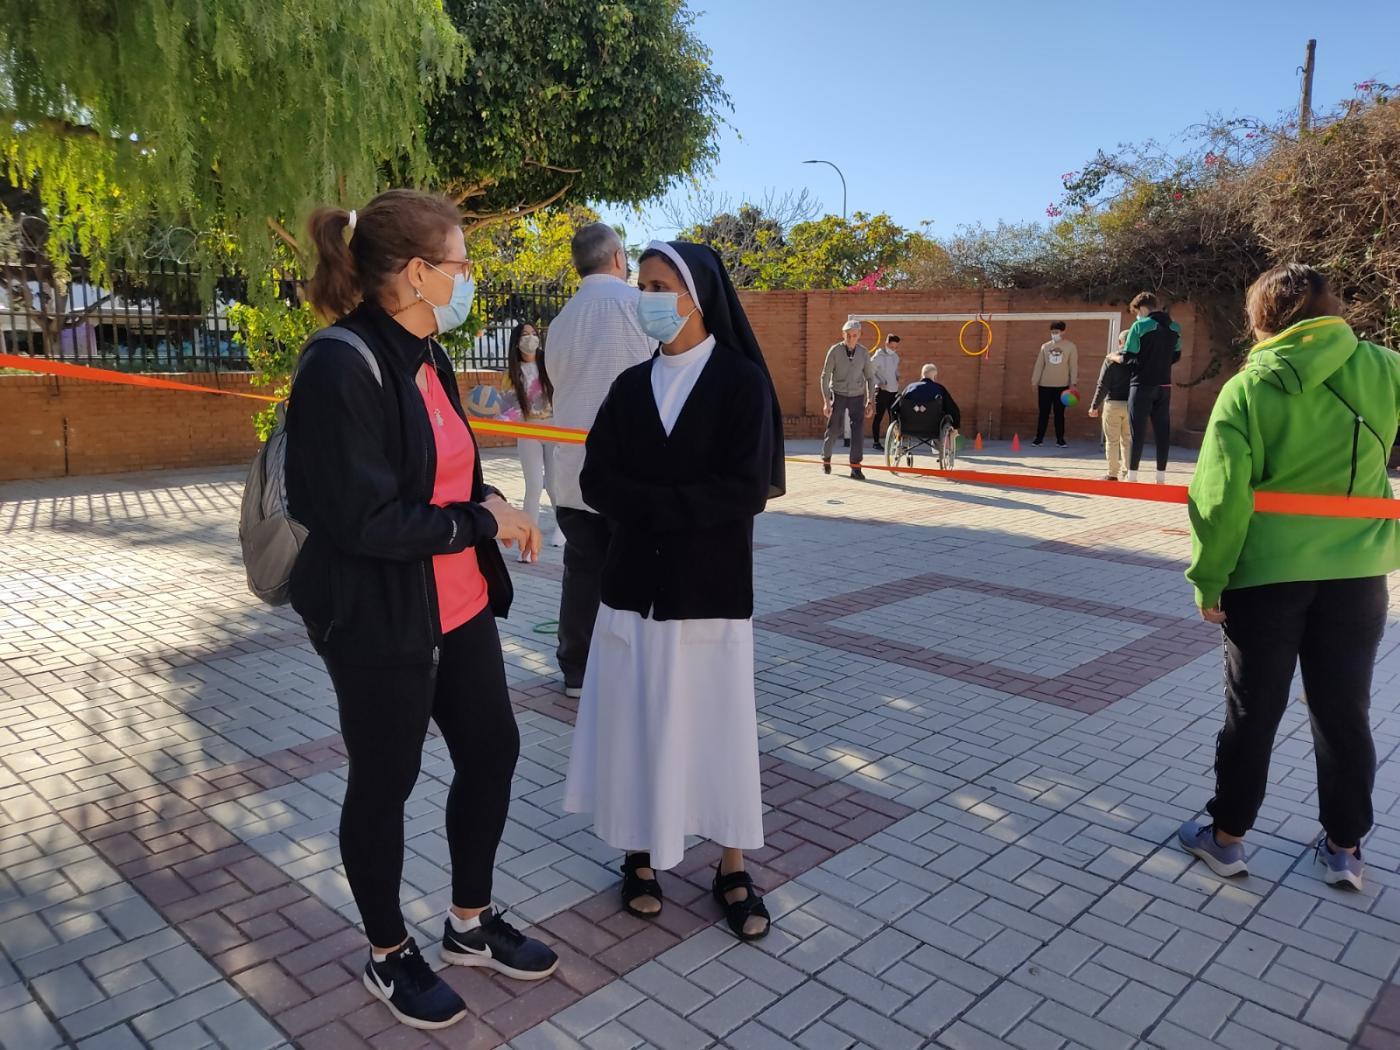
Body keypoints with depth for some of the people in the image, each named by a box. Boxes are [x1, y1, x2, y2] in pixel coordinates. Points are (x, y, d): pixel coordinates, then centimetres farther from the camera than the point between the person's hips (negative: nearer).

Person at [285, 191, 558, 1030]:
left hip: (458, 606, 9)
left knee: (492, 751, 16)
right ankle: (390, 956, 34)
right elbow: (365, 521, -24)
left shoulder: (426, 358, 7)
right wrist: (482, 521, -16)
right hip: (380, 621, -9)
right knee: (384, 784, 10)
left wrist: (493, 505, -2)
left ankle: (473, 923, 38)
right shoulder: (343, 369, -21)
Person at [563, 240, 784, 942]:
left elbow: (748, 488, -15)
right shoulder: (632, 386, 6)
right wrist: (681, 505, -17)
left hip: (712, 587, -3)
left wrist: (652, 503, -14)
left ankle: (733, 869, 21)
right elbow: (597, 482, -3)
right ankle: (641, 853, 26)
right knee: (638, 722, 8)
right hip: (636, 583, 3)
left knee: (717, 722, 6)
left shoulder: (741, 381, -5)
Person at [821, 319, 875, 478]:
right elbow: (825, 376, -6)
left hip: (857, 396, 2)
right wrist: (826, 401, -11)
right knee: (833, 430, 2)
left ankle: (856, 467, -4)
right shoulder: (835, 351, -9)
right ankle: (826, 459, 27)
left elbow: (870, 377, 6)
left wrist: (870, 402, 1)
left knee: (857, 431, -8)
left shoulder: (864, 353, -2)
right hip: (838, 395, -2)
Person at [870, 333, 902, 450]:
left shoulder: (895, 357, 11)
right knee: (878, 417, -1)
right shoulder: (878, 357, -9)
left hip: (894, 391, 7)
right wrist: (879, 383, -16)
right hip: (882, 391, -6)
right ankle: (876, 442, 4)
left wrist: (897, 378, 7)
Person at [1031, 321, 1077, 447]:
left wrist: (1073, 383, -9)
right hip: (1045, 385, 1)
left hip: (1062, 386, -1)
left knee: (1059, 413, 3)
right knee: (1043, 413, 2)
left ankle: (1060, 439, 9)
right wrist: (1034, 382, 5)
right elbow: (1039, 365, 9)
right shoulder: (1045, 346, 8)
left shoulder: (1070, 346, 2)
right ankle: (1039, 438, 7)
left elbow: (1074, 366, -1)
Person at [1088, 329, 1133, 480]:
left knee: (1112, 441, 4)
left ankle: (1113, 474, 3)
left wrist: (1094, 406, -2)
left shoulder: (1111, 358, -5)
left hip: (1113, 404, -2)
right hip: (1131, 404, 2)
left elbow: (1103, 385, -7)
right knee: (1128, 440, 11)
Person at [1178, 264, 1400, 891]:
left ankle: (1226, 837, 23)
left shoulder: (1248, 390, -11)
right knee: (1345, 713, 16)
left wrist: (1208, 580, -6)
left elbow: (1222, 497, -14)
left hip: (1267, 576, -2)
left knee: (1252, 713, 10)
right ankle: (1344, 848, 28)